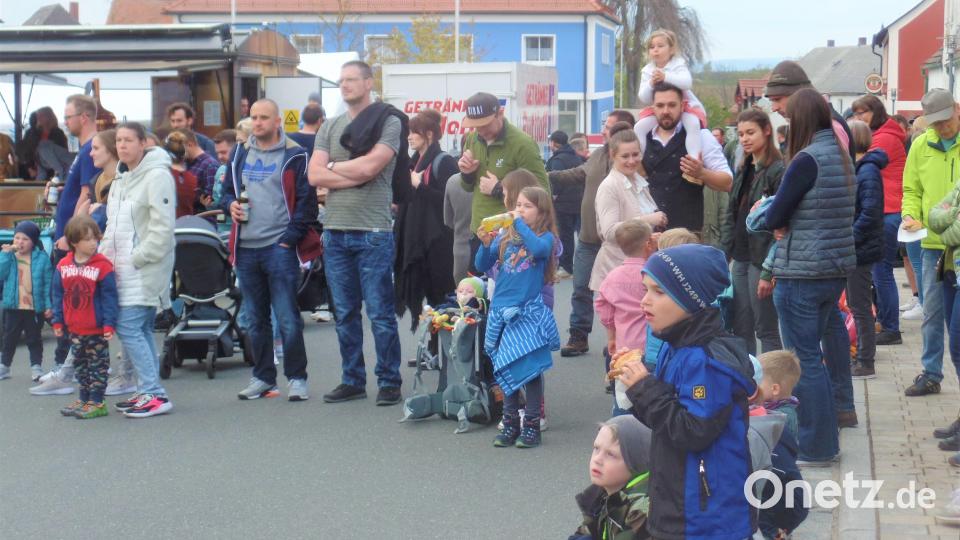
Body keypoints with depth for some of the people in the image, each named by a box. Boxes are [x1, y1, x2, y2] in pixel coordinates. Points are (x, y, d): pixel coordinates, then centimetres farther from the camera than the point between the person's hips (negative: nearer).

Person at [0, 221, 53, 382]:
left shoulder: (42, 258, -6)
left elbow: (48, 283, -4)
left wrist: (48, 305, -8)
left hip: (35, 307, -2)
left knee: (34, 338, 8)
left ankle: (36, 367, 14)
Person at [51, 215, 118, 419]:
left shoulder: (102, 266, -13)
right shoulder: (63, 266, 1)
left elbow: (109, 297, -13)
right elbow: (58, 295, 7)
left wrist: (109, 324, -17)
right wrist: (58, 321, 7)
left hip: (96, 329, -5)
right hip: (74, 329, 6)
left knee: (98, 365, 4)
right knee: (80, 364, 16)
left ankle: (96, 402, 9)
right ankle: (84, 400, 27)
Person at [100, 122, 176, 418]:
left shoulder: (157, 176, -12)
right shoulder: (121, 179, 17)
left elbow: (162, 227, -18)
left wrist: (136, 259, -17)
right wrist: (105, 256, 10)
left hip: (146, 268, -9)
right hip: (124, 268, 9)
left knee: (129, 327, -14)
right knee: (141, 329, 11)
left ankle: (154, 394, -11)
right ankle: (149, 391, 16)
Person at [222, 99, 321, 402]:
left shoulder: (295, 156, -2)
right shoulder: (241, 155, 15)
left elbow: (307, 201, -5)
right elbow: (227, 191, 24)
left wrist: (290, 237, -12)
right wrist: (230, 205, 1)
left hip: (280, 248, -6)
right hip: (246, 249, 6)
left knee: (287, 318, -6)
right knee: (255, 319, 11)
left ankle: (296, 378, 4)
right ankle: (263, 378, 20)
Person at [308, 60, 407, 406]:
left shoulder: (388, 122, -2)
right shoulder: (330, 127, 13)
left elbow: (370, 166, -15)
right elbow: (314, 175, 2)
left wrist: (334, 166, 1)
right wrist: (356, 176, -9)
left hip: (373, 232, -5)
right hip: (335, 231, 5)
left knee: (381, 313, -1)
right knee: (345, 314, 10)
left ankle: (389, 382, 7)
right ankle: (352, 380, 19)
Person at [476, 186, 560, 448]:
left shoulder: (545, 237, -3)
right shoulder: (505, 236, 7)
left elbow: (539, 248, -27)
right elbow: (482, 266, 7)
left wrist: (519, 222, -18)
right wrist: (485, 244, -11)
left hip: (529, 311, -4)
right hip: (501, 310, 4)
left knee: (529, 368, -4)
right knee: (504, 369, 9)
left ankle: (531, 426, 6)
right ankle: (510, 424, 19)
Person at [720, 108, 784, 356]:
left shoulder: (778, 170, -12)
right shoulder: (743, 171, 14)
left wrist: (769, 272, -19)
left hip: (762, 260, -8)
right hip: (741, 259, 8)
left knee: (766, 330, 0)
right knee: (741, 330, 11)